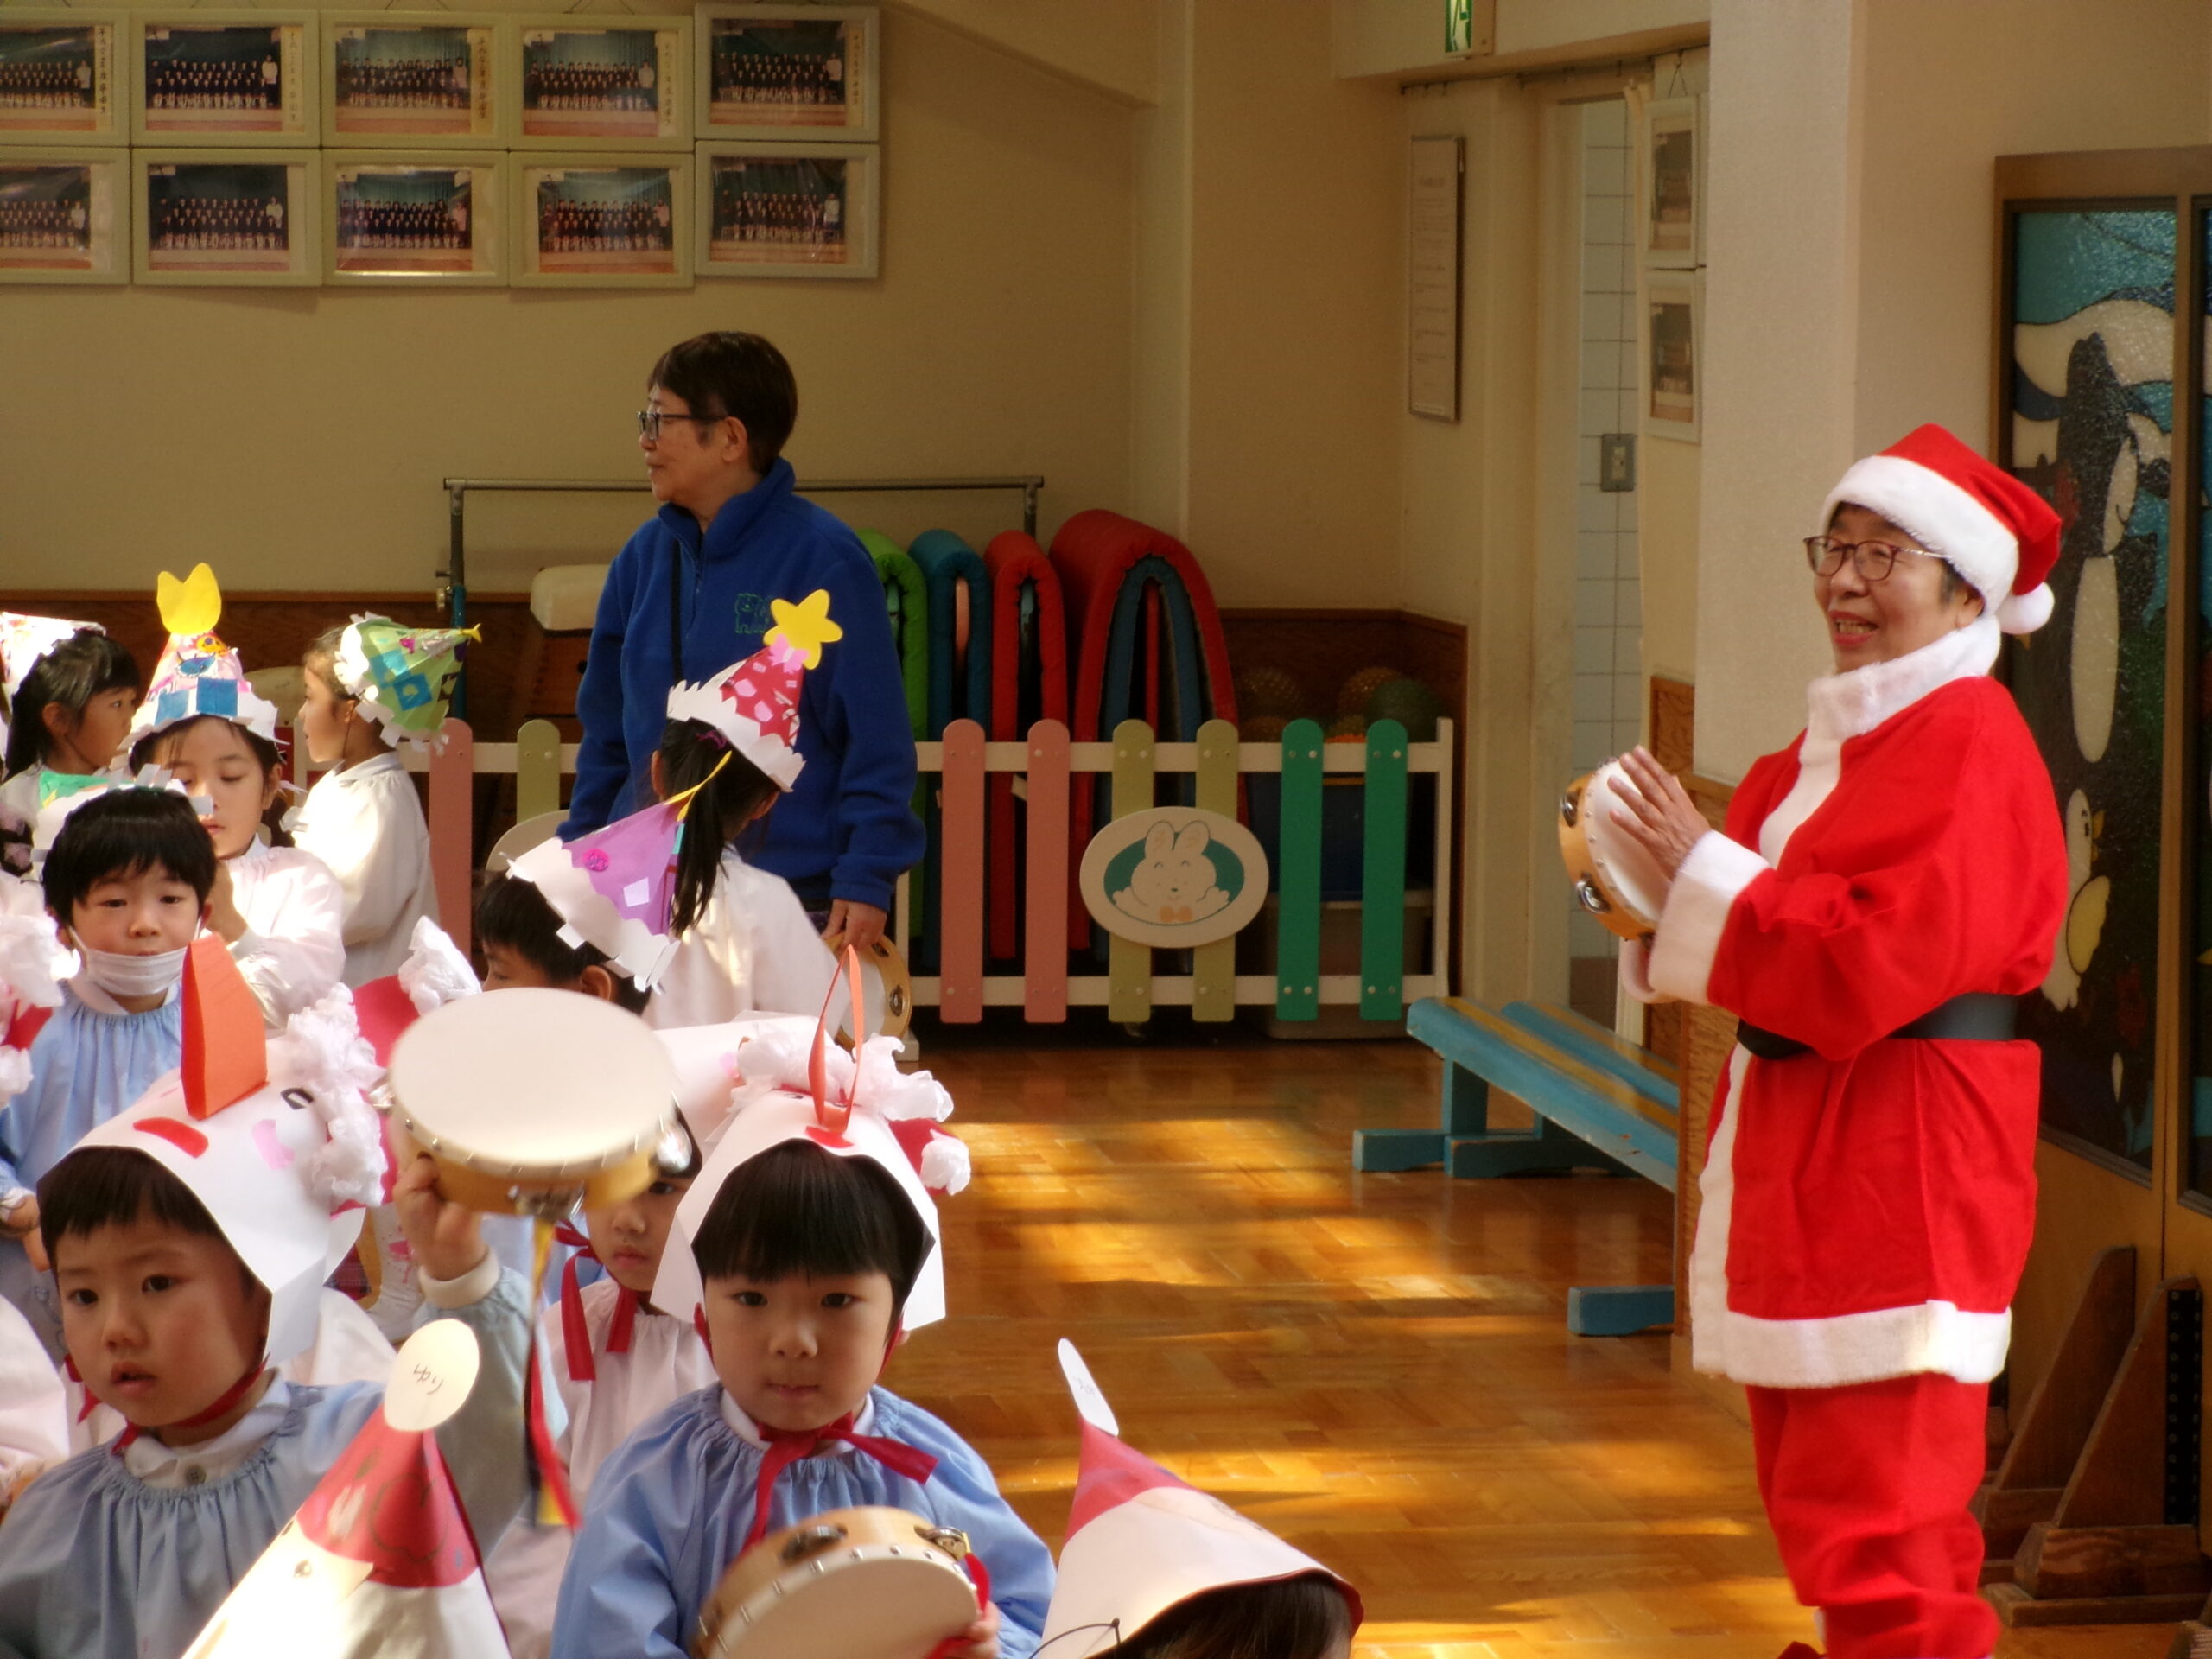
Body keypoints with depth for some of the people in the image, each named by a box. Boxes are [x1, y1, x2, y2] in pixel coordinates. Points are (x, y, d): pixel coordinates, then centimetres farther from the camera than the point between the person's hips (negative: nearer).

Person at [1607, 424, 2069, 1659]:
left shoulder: (1969, 748, -14)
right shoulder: (1836, 740, 15)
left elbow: (1870, 963, -22)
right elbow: (1787, 922, 16)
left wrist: (1703, 871, -15)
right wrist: (1656, 897, -2)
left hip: (1899, 1178, -10)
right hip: (1799, 1161, 10)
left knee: (1873, 1527, -10)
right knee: (1822, 1501, 14)